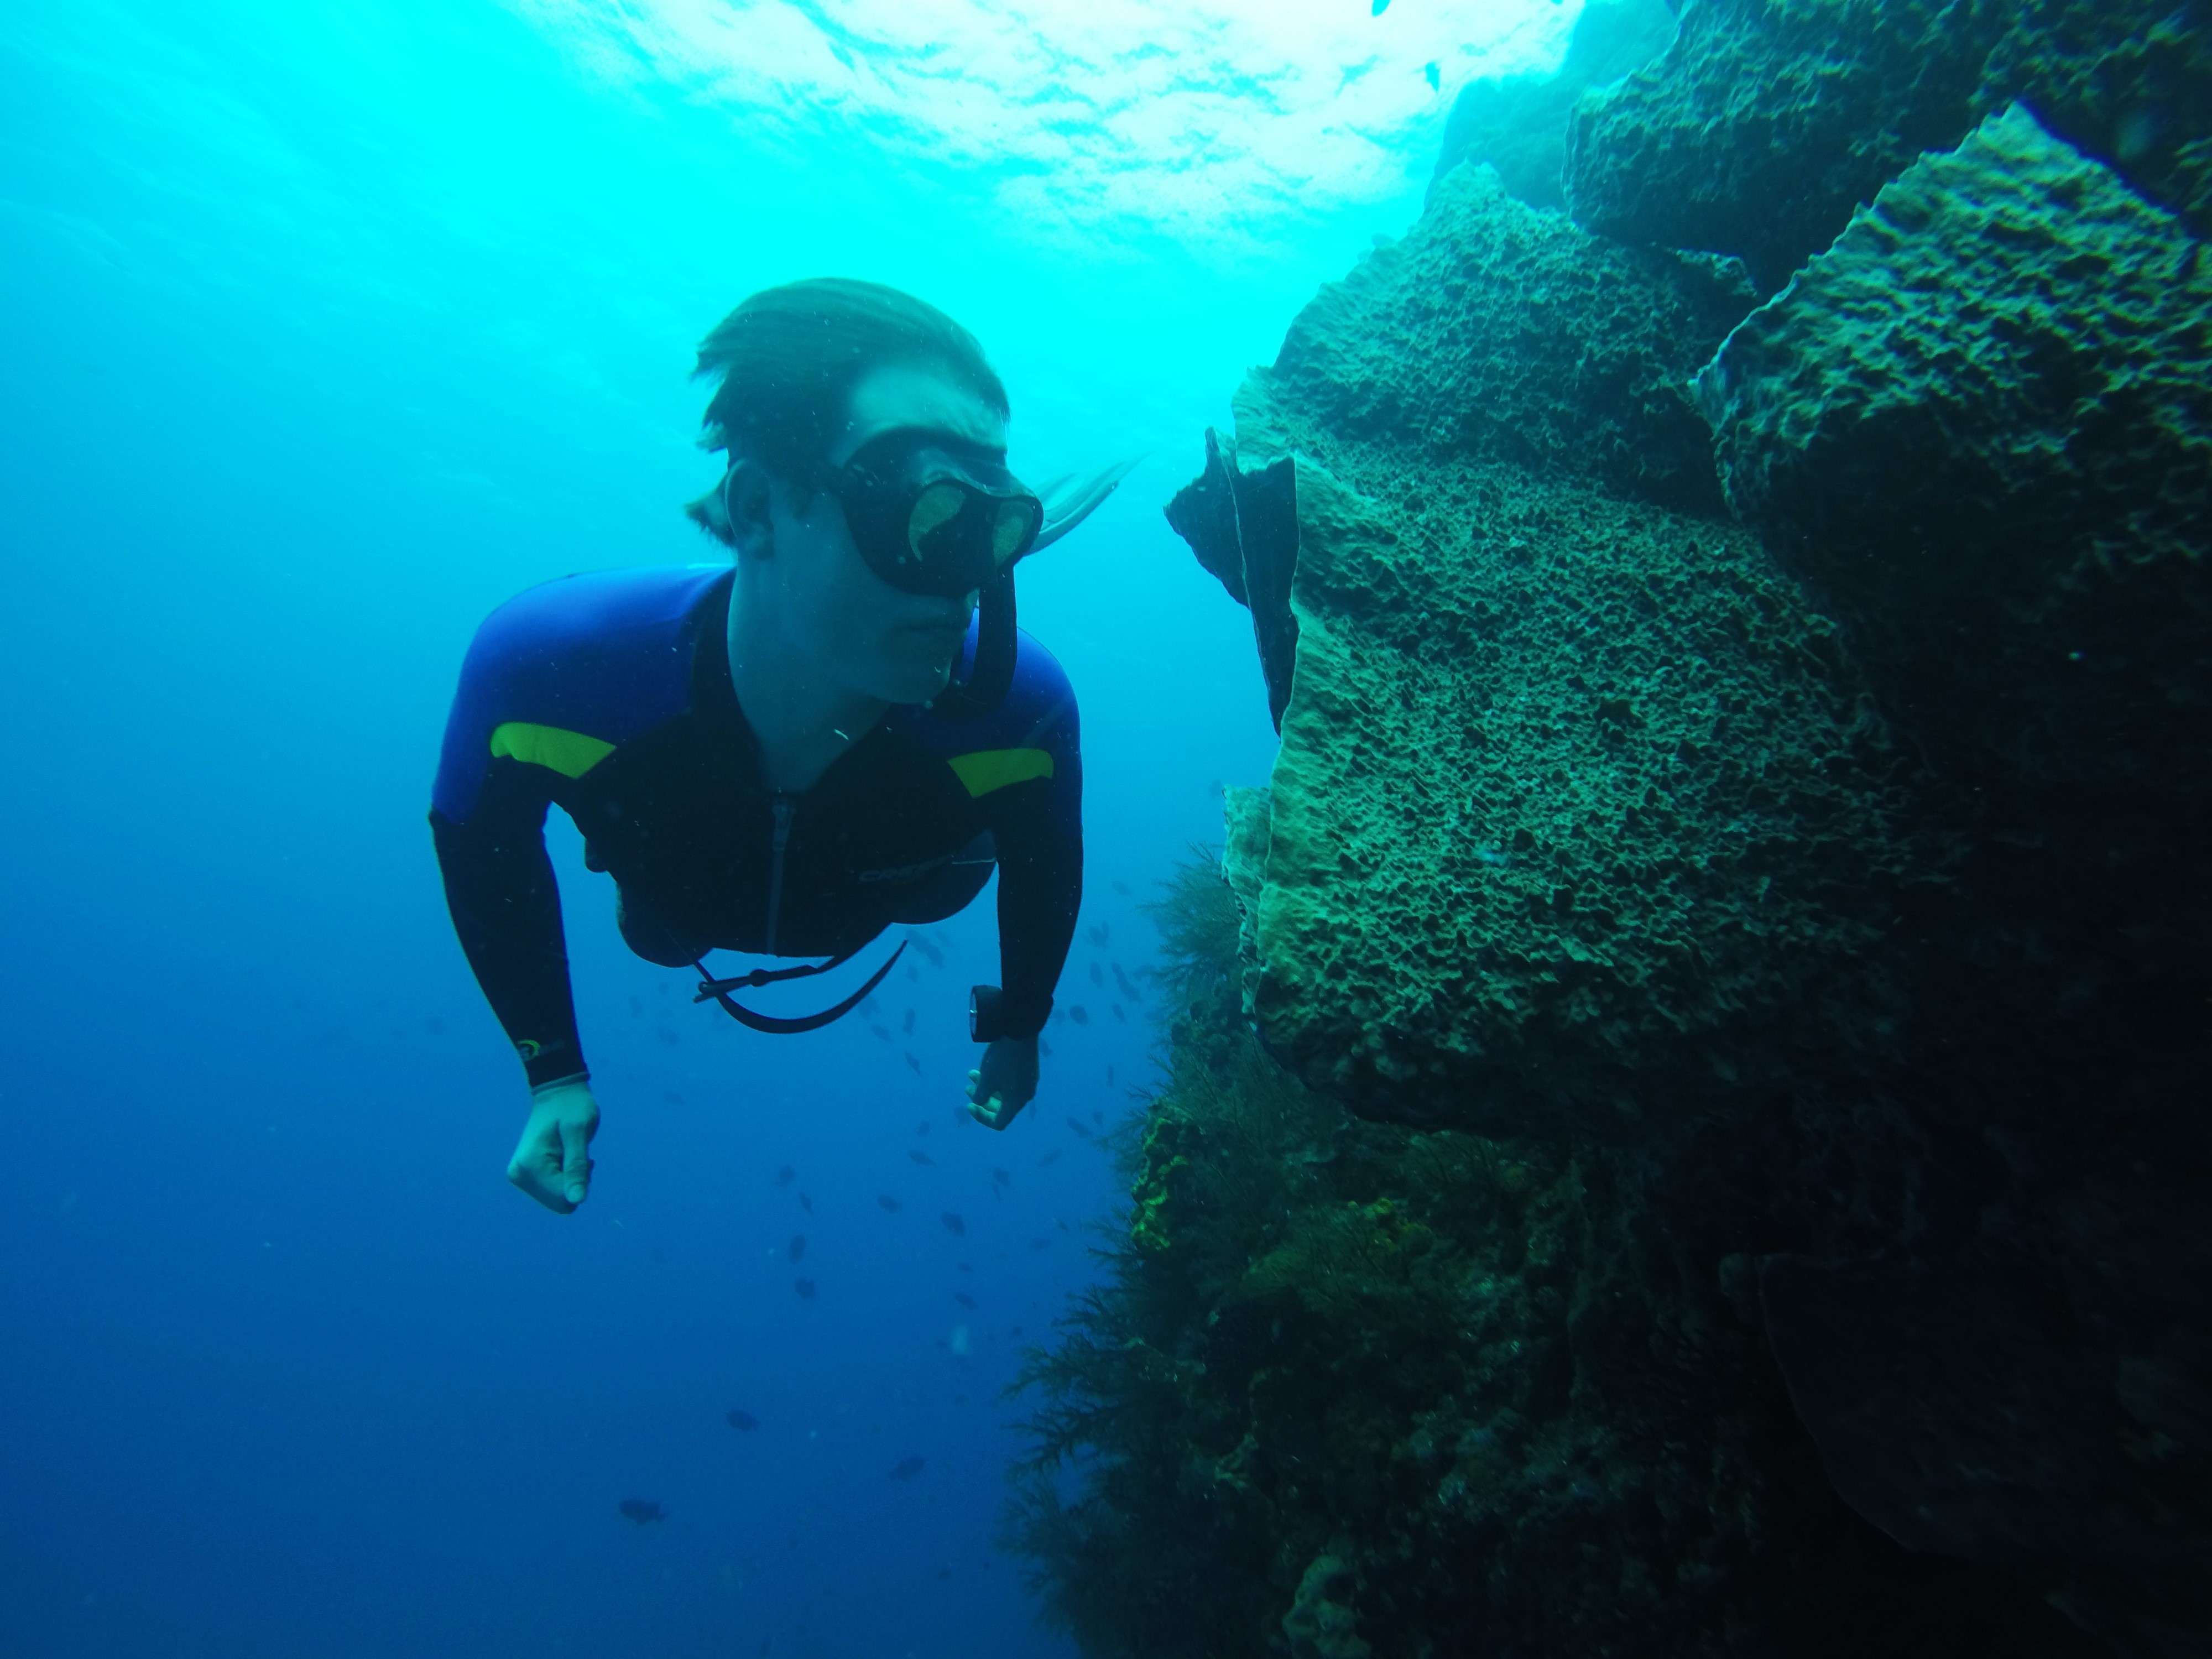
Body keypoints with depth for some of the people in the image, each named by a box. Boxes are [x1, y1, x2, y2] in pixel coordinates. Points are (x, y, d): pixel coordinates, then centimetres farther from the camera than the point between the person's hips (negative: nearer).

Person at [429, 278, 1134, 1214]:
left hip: (881, 907, 1)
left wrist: (1019, 1028, -4)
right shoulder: (549, 666, -44)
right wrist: (552, 1068, -13)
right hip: (678, 904, 0)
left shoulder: (1015, 707, -45)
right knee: (656, 934, 37)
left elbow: (1043, 866, -20)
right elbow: (477, 836, -20)